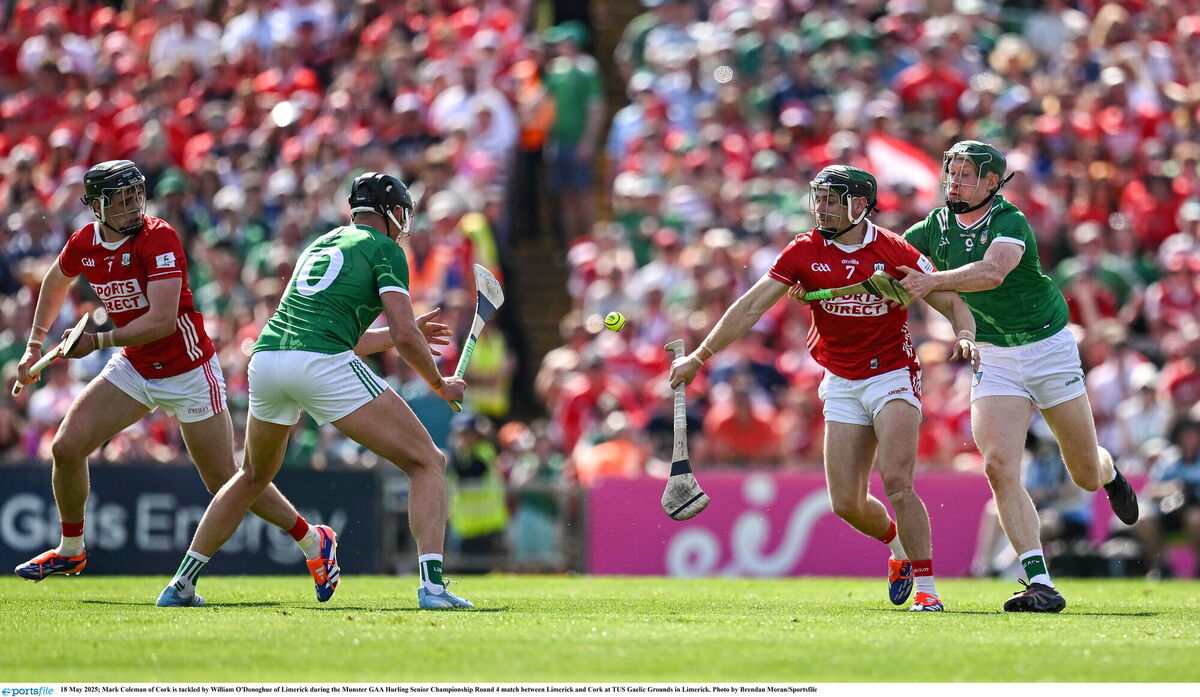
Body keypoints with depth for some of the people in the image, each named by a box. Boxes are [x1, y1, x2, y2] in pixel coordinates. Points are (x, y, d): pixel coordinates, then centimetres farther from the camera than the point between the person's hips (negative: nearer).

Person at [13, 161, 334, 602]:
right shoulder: (84, 245, -4)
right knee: (67, 447, -6)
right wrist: (35, 345, 20)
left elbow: (162, 321, -30)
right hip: (133, 368, 6)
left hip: (188, 373, -6)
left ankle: (312, 540, 15)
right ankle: (71, 550, 14)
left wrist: (98, 342, -28)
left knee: (225, 482, -4)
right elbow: (56, 282, 21)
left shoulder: (158, 239, -23)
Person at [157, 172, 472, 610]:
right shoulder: (385, 249, 9)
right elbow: (404, 334, -3)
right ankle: (432, 585, -16)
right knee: (428, 463, 2)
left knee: (254, 476, 31)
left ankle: (181, 585, 28)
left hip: (266, 356, 7)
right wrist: (439, 384, 13)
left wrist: (406, 336, 45)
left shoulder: (321, 244, 30)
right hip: (323, 366, -7)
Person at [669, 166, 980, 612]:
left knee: (897, 483, -20)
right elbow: (751, 308, -4)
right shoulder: (805, 252, -3)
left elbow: (953, 303, -3)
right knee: (847, 504, -1)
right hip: (842, 386, 3)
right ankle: (897, 545, 31)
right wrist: (699, 356, -8)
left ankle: (926, 588, -11)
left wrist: (965, 336, -25)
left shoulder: (894, 252, -9)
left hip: (892, 376, -3)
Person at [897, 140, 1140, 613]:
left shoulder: (1011, 222, -17)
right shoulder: (935, 228, 0)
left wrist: (933, 281, -48)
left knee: (1087, 476, 8)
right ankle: (1040, 583, -20)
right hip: (994, 359, 3)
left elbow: (991, 272, -36)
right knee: (999, 467, -20)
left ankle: (1110, 472, 48)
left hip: (1049, 348, -3)